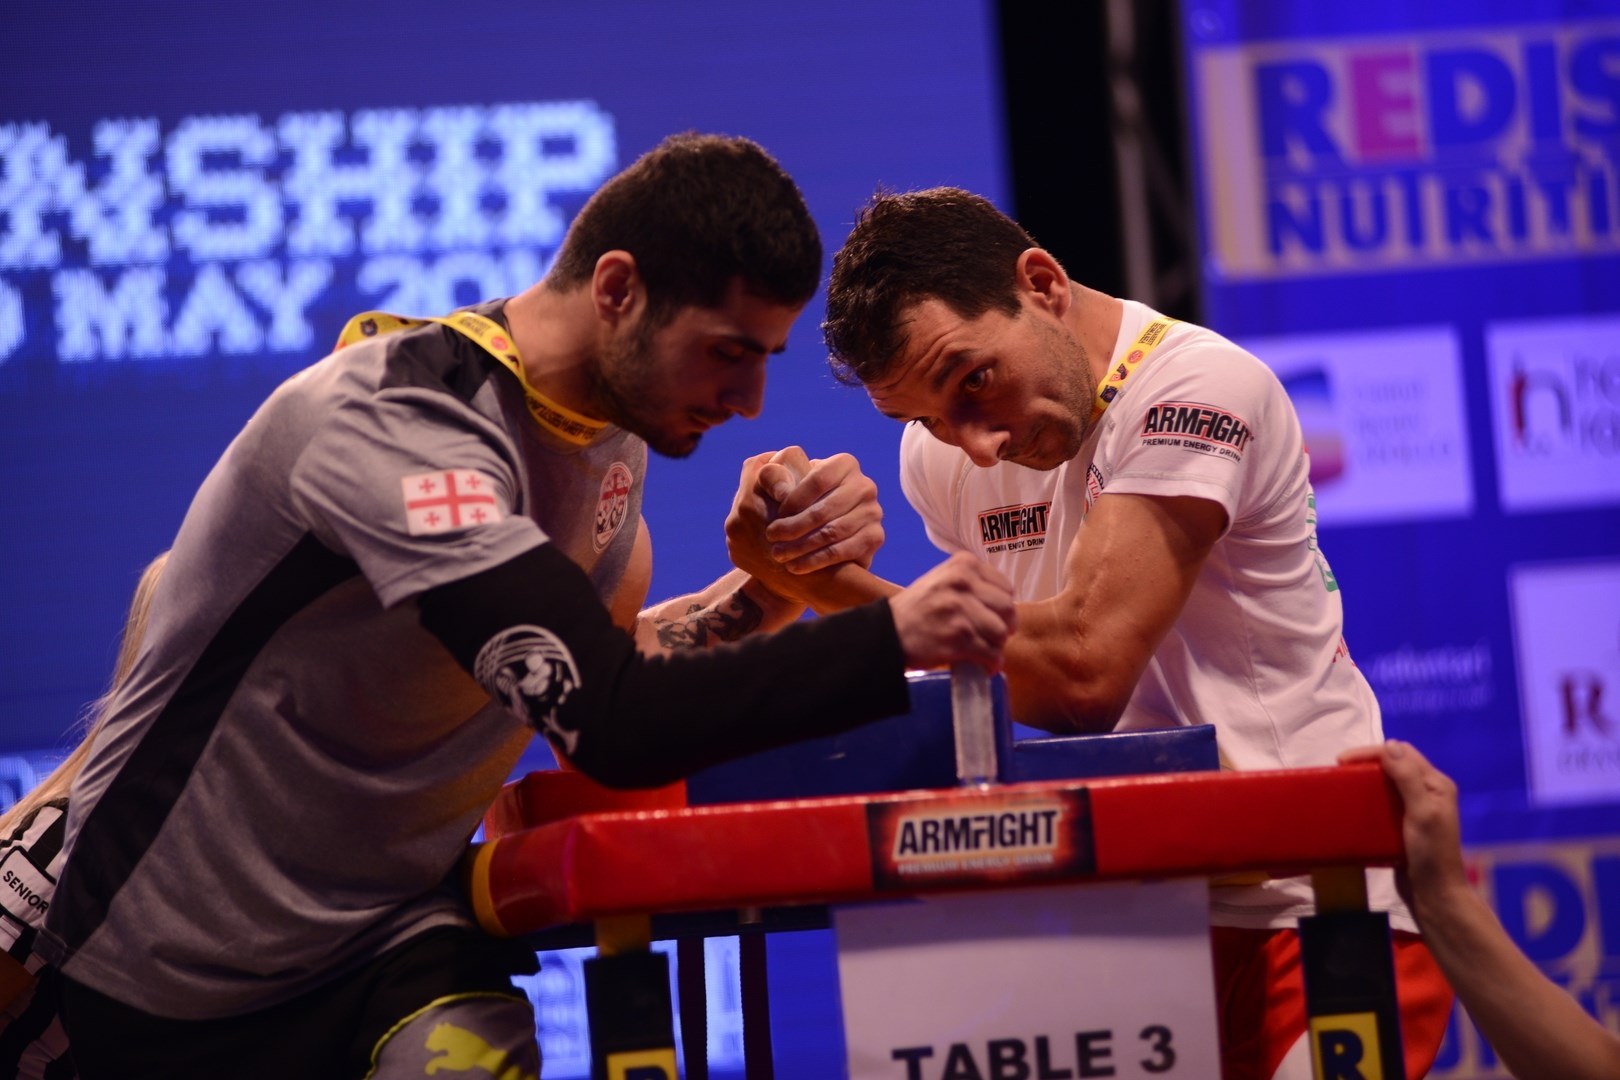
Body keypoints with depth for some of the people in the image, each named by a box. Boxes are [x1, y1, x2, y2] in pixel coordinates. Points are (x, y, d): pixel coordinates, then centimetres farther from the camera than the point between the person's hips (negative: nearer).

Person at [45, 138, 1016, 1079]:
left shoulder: (608, 421, 1)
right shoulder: (398, 427, -25)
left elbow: (604, 660, 10)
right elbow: (610, 722, -33)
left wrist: (761, 597, -6)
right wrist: (892, 638, -30)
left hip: (386, 928, 5)